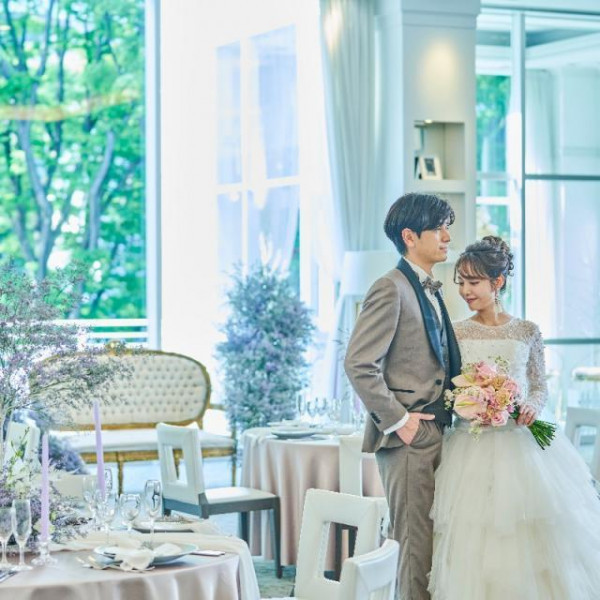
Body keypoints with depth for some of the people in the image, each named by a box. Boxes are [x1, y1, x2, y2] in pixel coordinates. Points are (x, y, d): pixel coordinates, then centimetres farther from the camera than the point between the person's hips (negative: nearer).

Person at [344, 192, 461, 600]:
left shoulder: (430, 291, 17)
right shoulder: (391, 290, -11)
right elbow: (359, 364, -18)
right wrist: (396, 420, -16)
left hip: (436, 435, 9)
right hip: (408, 438, -9)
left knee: (435, 545, 10)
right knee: (417, 545, -5)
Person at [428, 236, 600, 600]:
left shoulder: (528, 331, 5)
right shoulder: (456, 334, 3)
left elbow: (540, 386, 9)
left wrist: (532, 406, -11)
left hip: (522, 439, 1)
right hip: (473, 444, 0)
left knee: (534, 535, -2)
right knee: (477, 539, -4)